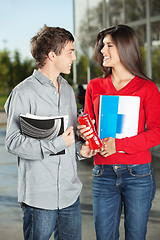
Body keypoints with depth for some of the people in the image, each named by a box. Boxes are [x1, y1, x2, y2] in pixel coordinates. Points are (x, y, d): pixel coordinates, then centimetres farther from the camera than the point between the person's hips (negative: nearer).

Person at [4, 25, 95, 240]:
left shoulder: (67, 90, 15)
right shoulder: (24, 93, -10)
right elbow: (13, 142, -15)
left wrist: (79, 149, 3)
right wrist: (56, 144, -20)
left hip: (70, 192, 7)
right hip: (40, 196, -7)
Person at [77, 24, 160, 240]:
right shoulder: (94, 87, 10)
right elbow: (88, 125, 15)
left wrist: (119, 144, -18)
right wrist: (84, 133, -10)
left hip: (137, 174, -2)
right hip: (103, 174, 3)